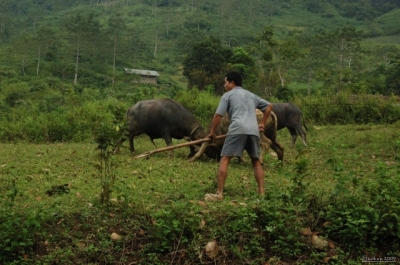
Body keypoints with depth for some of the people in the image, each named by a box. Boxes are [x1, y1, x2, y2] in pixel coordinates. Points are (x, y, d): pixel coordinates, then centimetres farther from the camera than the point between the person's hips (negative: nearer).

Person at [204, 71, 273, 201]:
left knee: (224, 160, -4)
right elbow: (269, 106, 34)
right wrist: (262, 123, 35)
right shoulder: (251, 95, 30)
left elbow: (218, 115, 6)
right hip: (254, 131, 5)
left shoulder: (228, 95, 14)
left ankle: (219, 193, -11)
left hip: (237, 130, -5)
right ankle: (261, 191, 12)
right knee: (256, 161, 18)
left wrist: (212, 132, 14)